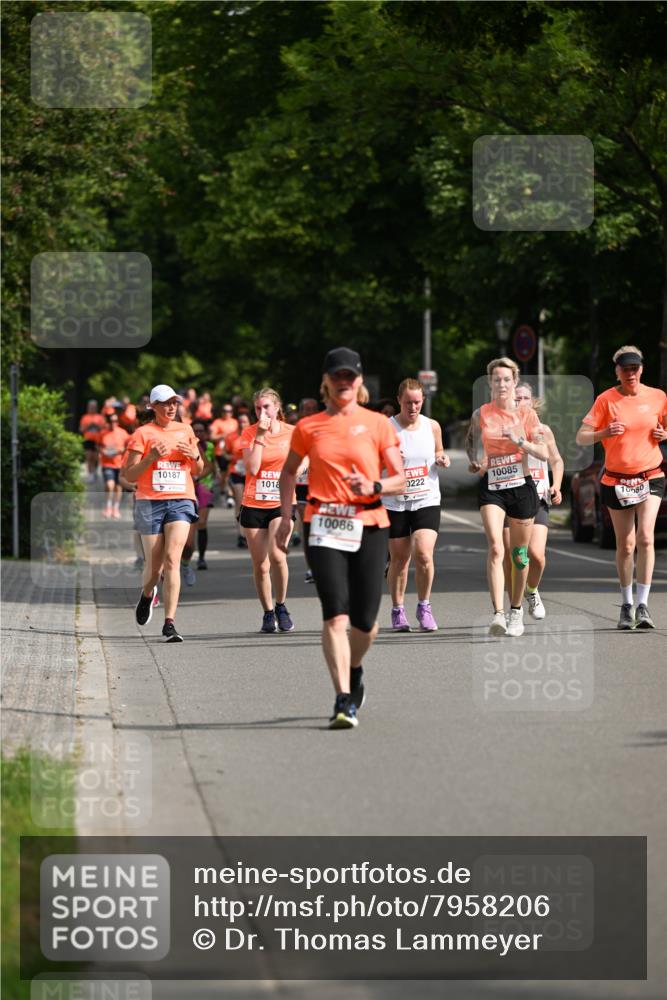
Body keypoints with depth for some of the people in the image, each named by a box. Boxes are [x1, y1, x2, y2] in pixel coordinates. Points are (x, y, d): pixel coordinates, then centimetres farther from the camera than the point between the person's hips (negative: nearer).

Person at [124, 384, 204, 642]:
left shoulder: (185, 431, 12)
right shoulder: (142, 434, 1)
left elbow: (198, 472, 20)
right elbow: (129, 475, -2)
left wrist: (194, 456, -2)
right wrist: (150, 458, -17)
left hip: (181, 502, 1)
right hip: (150, 502, -1)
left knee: (172, 559, -15)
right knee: (154, 564, 3)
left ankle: (169, 623, -16)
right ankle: (147, 594, 40)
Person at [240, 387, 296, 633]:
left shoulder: (291, 433, 0)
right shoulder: (249, 433, -1)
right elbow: (252, 468, -13)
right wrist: (260, 436, -15)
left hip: (281, 504, -1)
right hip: (253, 505, 1)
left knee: (277, 554, -22)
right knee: (260, 566, 3)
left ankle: (281, 606, -2)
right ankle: (268, 613, 21)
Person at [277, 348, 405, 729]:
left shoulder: (378, 424, 4)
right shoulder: (309, 427, 7)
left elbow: (401, 480, 4)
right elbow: (289, 471, 22)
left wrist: (373, 487, -16)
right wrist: (287, 517, 11)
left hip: (370, 525, 0)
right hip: (325, 526, 0)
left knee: (364, 620, 2)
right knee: (336, 614, -15)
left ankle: (355, 670, 35)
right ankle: (345, 700, -15)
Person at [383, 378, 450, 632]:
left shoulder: (432, 426, 3)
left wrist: (442, 458, -2)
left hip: (427, 500, 1)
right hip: (395, 503, -1)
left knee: (424, 554, -14)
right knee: (399, 559, 5)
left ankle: (424, 607, 4)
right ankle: (398, 610, 23)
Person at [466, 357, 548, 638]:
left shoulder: (526, 413, 0)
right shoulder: (481, 414, 2)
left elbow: (544, 454, -3)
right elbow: (470, 441, 23)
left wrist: (520, 441, -17)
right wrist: (474, 462, 7)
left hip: (521, 487, 1)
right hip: (491, 488, -1)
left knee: (519, 554, 9)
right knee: (495, 548, -19)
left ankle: (516, 611, 28)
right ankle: (498, 614, -27)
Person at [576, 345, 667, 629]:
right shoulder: (606, 399, -5)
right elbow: (581, 437, -7)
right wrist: (604, 433, -26)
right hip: (616, 480, 0)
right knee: (625, 545, 5)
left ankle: (642, 605, -15)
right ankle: (626, 605, 22)